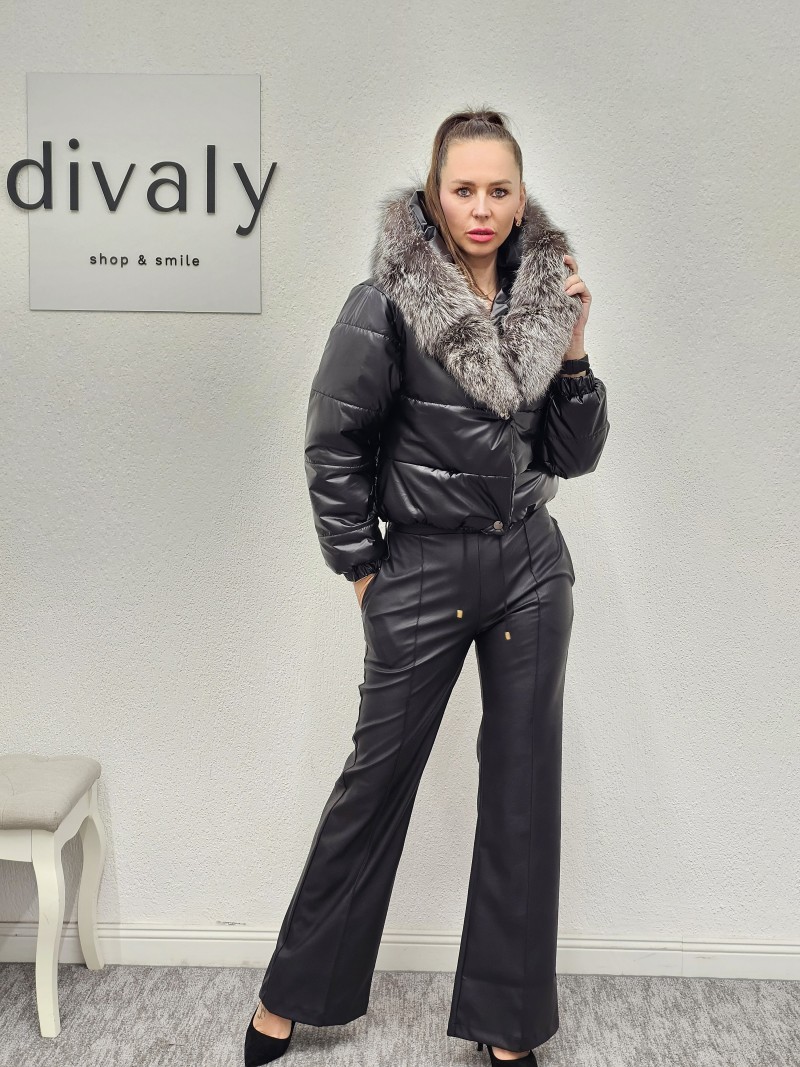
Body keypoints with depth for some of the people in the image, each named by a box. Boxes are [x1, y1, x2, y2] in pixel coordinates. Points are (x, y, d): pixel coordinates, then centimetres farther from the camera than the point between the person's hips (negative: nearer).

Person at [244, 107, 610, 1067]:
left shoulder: (542, 296, 4)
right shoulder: (388, 303, -10)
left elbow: (573, 456, 7)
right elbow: (333, 444, -5)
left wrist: (573, 349, -5)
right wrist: (361, 568, -3)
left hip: (531, 566, 4)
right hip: (423, 571, -4)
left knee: (524, 786, 9)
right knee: (377, 776, 7)